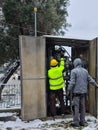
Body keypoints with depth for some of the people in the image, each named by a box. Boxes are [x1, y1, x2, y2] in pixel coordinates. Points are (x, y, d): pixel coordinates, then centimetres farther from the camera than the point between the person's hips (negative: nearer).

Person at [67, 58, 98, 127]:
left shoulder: (74, 71, -10)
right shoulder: (85, 71, 8)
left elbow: (72, 82, -15)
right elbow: (90, 79, 14)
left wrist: (68, 90, -7)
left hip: (76, 92, -6)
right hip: (83, 91, 6)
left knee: (76, 107, -2)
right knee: (82, 106, 11)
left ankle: (76, 122, -1)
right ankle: (82, 121, 17)